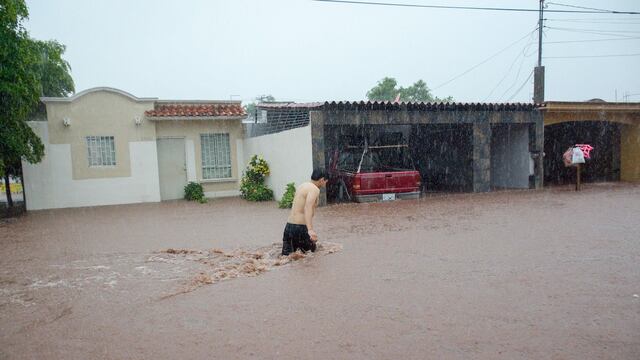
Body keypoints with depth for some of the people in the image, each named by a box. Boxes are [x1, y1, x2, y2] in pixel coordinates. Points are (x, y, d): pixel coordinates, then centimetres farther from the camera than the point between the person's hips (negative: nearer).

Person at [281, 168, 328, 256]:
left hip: (289, 226, 8)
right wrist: (310, 230, -43)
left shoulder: (302, 185, 16)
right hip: (300, 228, -8)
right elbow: (308, 208, -30)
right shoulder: (315, 189, -12)